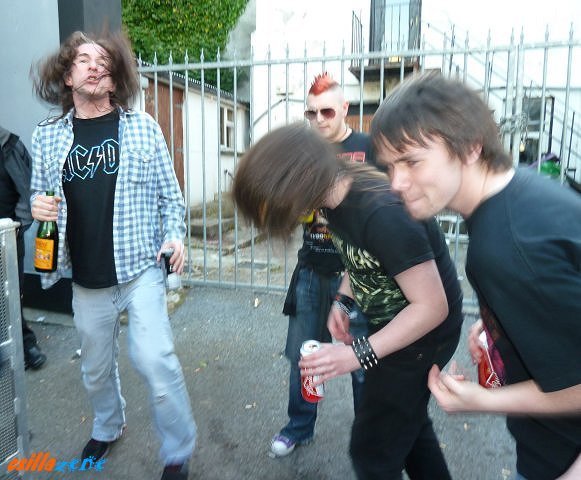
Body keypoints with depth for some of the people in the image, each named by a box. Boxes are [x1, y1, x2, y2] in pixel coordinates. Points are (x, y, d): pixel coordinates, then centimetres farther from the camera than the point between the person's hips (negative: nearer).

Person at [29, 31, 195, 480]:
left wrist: (175, 234, -13)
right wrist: (38, 207, -9)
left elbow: (169, 192, 2)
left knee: (155, 360, -12)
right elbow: (40, 198, 13)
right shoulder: (47, 136, 6)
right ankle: (108, 427, 48)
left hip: (139, 267, -3)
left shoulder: (142, 126, 1)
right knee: (96, 366, 19)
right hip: (86, 279, 4)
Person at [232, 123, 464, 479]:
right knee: (407, 422, 28)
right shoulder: (339, 196, -8)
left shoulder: (383, 213, -35)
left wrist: (359, 353, -32)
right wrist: (344, 301, -4)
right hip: (392, 323, 8)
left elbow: (432, 307, -30)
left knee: (373, 450, 7)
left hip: (424, 331, -8)